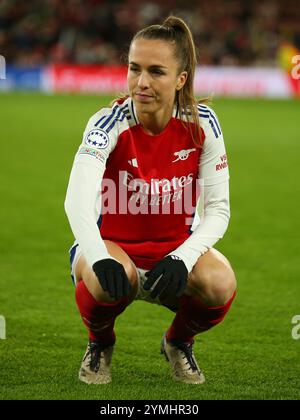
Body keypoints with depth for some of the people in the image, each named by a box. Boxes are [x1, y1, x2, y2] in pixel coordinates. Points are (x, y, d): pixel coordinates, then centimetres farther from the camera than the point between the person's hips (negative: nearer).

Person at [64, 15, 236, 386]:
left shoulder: (201, 124, -13)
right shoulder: (109, 123, -21)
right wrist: (99, 258, -55)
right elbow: (77, 200, -36)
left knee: (219, 284, -30)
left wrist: (182, 259, -30)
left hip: (176, 250, 2)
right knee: (109, 279, -38)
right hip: (112, 244, -2)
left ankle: (178, 342, 7)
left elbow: (218, 209, -11)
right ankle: (99, 343, 0)